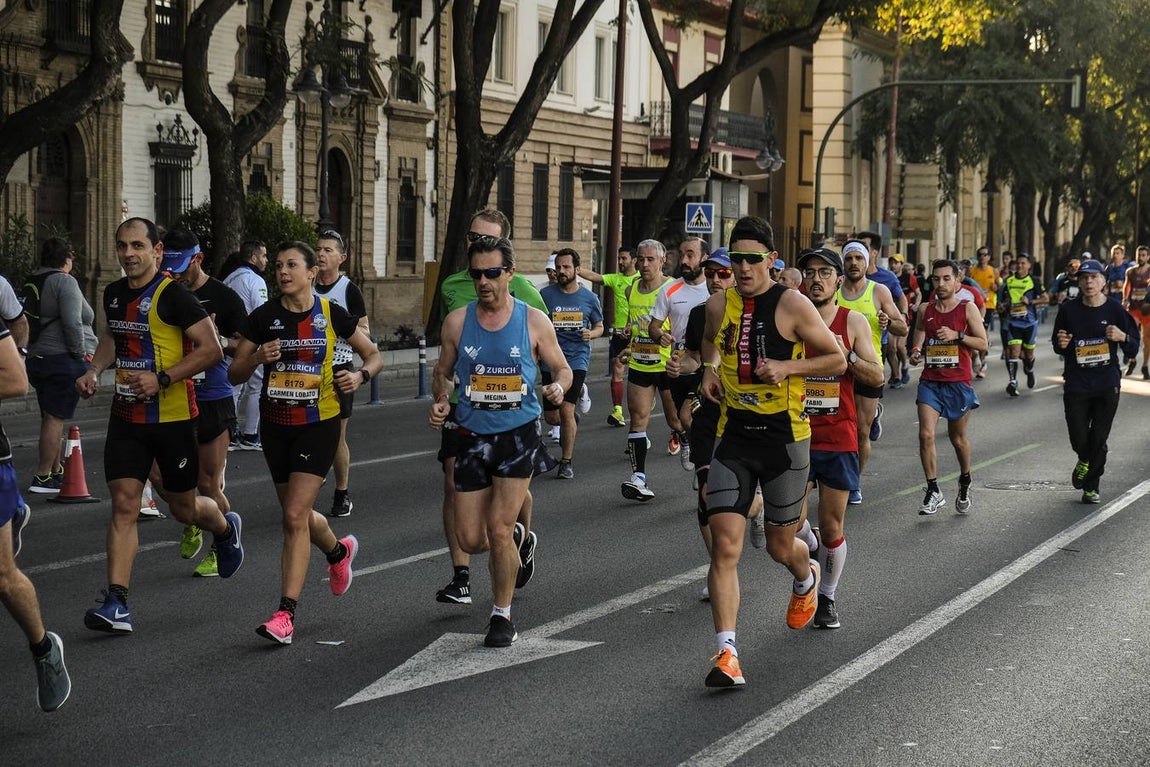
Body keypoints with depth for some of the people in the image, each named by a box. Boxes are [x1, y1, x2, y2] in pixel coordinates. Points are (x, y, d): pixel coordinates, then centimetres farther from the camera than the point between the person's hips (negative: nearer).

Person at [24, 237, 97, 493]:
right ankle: (43, 477, -9)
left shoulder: (31, 283, 15)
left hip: (36, 358, 9)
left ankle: (57, 472, 21)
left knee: (51, 418, 15)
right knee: (55, 418, -7)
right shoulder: (65, 281, -11)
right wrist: (81, 353, -10)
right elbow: (72, 323, -19)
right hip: (64, 360, -9)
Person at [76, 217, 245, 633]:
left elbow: (212, 349, -17)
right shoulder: (114, 294, 7)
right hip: (126, 416, 5)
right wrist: (94, 371, 7)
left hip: (172, 416, -5)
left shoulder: (172, 295, -15)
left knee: (183, 508, 10)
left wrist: (162, 379, -25)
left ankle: (226, 529, 45)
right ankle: (116, 603, -8)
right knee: (123, 505, -5)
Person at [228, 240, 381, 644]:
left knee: (295, 515, -14)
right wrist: (257, 358, -18)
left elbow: (373, 356, 8)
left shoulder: (332, 315, -4)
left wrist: (359, 376, -13)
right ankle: (339, 551, 50)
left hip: (319, 424, -4)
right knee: (296, 514, 16)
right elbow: (234, 374, 3)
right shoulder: (263, 317, 0)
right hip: (275, 425, 4)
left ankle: (286, 614, -13)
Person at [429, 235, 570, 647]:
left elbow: (563, 368, 7)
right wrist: (440, 402, -8)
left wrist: (558, 387, -16)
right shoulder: (457, 322, 1)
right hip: (471, 437, 3)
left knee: (499, 529, -10)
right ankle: (510, 550, 38)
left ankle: (502, 614, 10)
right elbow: (442, 373, 13)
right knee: (471, 539, 1)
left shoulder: (534, 322, -3)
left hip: (518, 434, -2)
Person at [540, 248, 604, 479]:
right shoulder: (545, 294, 0)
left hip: (577, 358, -2)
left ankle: (567, 462, -2)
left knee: (567, 410, -16)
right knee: (551, 416, 6)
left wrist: (591, 334, -7)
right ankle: (569, 429, 43)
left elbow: (599, 326, 15)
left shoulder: (589, 298, 3)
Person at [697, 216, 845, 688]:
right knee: (724, 546, -11)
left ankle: (805, 579, 50)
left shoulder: (792, 305, -10)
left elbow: (837, 360, -3)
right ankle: (727, 653, -11)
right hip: (733, 439, 3)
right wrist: (710, 368, 7)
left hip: (785, 440, -3)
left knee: (781, 547, 12)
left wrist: (787, 367, -17)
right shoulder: (719, 305, 3)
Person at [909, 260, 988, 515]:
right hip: (930, 381, 2)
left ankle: (964, 483, 37)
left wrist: (957, 335, -18)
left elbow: (983, 343, -4)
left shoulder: (968, 308, -3)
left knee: (958, 438, 12)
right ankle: (933, 491, -6)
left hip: (959, 383, -2)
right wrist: (916, 352, -8)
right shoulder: (925, 310, 6)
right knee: (926, 435, -14)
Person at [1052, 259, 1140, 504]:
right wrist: (1061, 344, -13)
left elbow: (1133, 349, 1)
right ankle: (1084, 460, 36)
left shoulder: (1114, 310, -4)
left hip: (1107, 385, 0)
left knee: (1099, 439, 4)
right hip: (1076, 385, 0)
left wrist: (1123, 337, -20)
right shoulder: (1069, 310, -2)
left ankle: (1091, 487, 22)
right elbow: (1058, 347, 10)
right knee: (1079, 439, -1)